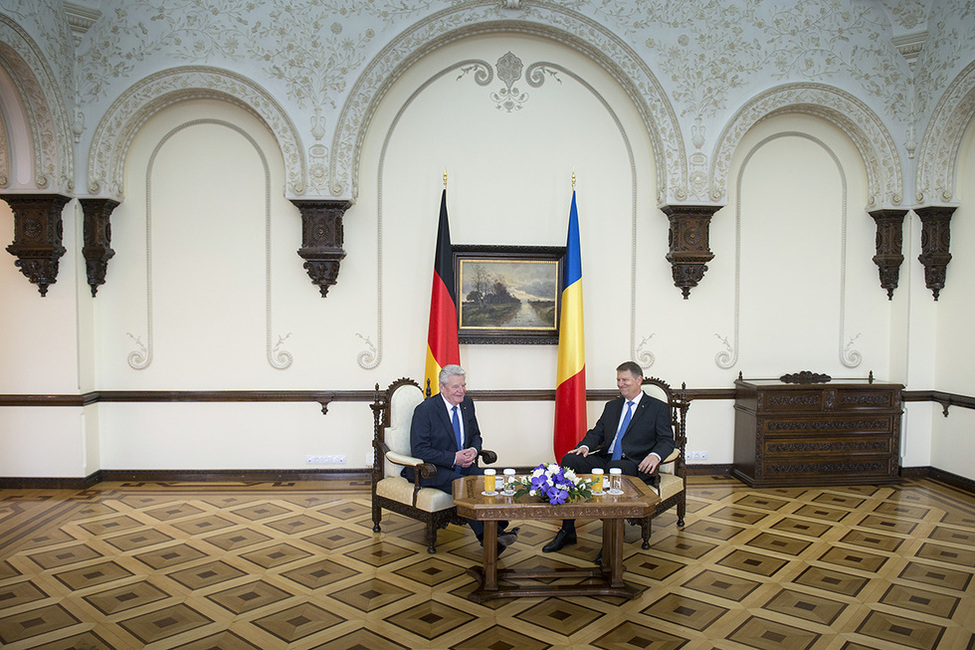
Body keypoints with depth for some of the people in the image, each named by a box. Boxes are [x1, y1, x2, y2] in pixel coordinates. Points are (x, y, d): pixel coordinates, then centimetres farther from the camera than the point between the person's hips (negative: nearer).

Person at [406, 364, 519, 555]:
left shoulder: (467, 404, 7)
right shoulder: (425, 410, -13)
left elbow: (475, 435, 18)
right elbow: (419, 450, -16)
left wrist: (474, 450, -7)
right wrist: (453, 458, -21)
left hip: (462, 464, 6)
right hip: (433, 469, -6)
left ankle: (500, 530, -30)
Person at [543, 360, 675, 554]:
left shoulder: (658, 408, 8)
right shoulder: (612, 406, 24)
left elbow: (667, 440, -1)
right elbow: (597, 432, 20)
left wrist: (655, 455, -23)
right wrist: (585, 446, -4)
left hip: (634, 464, -5)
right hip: (605, 459, 5)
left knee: (613, 469, -39)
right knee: (569, 460, -19)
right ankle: (567, 531, -18)